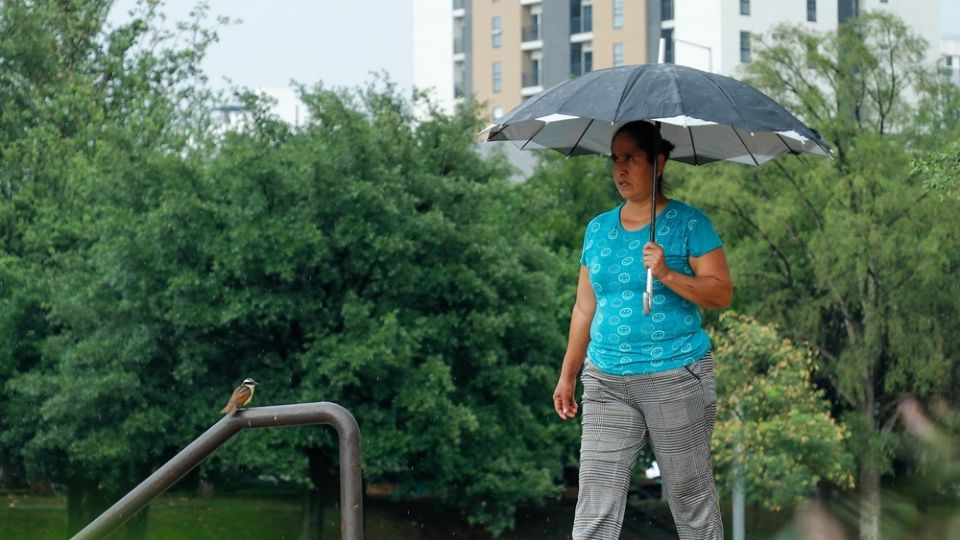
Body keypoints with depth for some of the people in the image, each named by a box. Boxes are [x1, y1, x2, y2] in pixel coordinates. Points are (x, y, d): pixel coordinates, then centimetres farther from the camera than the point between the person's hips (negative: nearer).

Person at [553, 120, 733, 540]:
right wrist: (567, 375, 16)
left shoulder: (688, 223, -1)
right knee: (594, 506, -3)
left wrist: (668, 275, -21)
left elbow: (722, 293, -7)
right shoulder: (598, 229, 13)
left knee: (690, 497, 3)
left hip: (675, 378, -4)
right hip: (607, 382, 4)